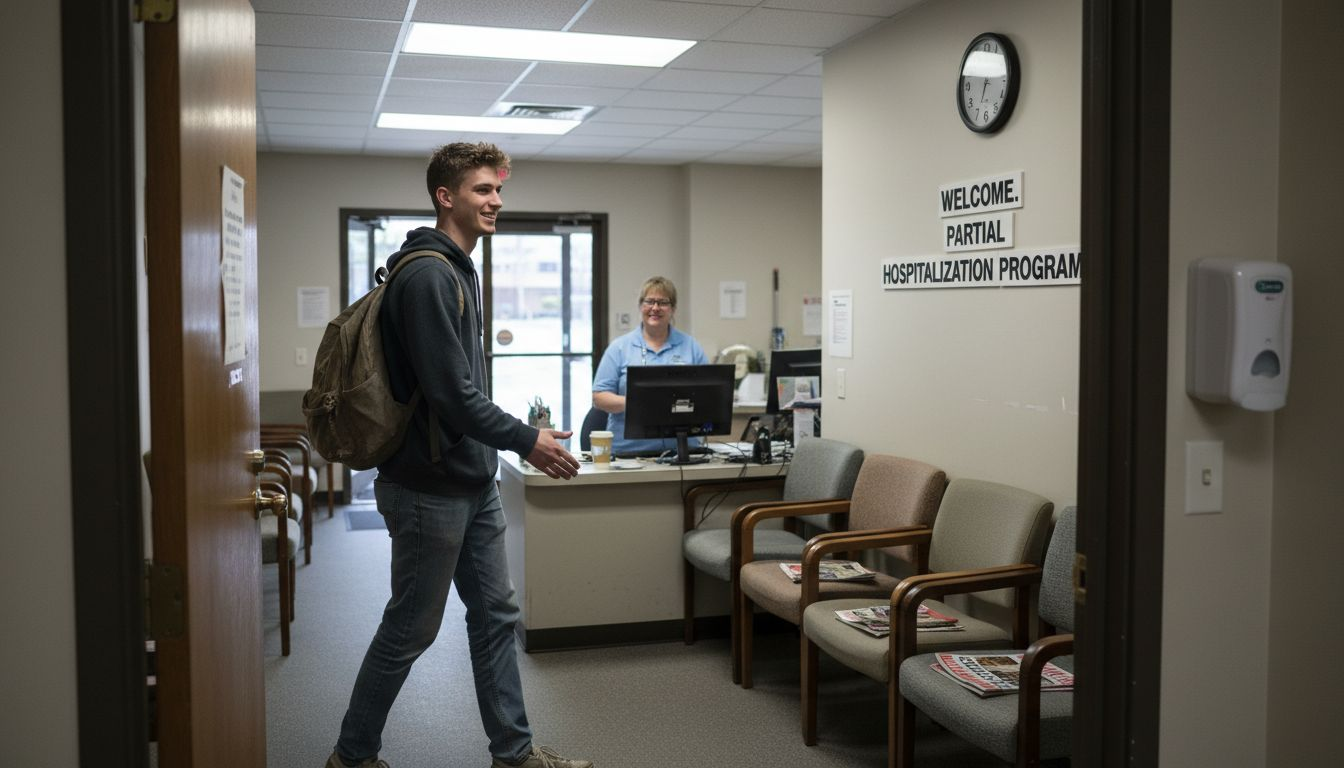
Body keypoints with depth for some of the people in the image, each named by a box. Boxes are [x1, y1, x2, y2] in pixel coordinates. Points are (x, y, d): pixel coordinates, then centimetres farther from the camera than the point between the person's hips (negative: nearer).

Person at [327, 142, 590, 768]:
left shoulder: (460, 271, 14)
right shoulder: (427, 275, -19)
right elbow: (451, 392, -25)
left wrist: (516, 440, 17)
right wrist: (527, 441, -18)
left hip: (473, 484, 10)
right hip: (430, 488, -10)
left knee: (496, 614, 14)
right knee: (410, 629, 4)